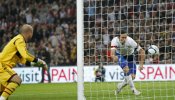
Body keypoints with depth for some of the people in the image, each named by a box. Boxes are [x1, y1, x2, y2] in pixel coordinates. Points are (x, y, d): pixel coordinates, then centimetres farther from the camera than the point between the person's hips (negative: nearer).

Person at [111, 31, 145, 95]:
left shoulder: (130, 41, -34)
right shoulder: (115, 41, -35)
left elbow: (142, 51, -26)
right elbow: (112, 52, -50)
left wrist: (141, 64, -28)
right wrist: (114, 57, -73)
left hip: (129, 55, 2)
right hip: (120, 55, -2)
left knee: (132, 77, -4)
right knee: (126, 69, -30)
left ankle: (120, 86, 23)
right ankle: (133, 89, -22)